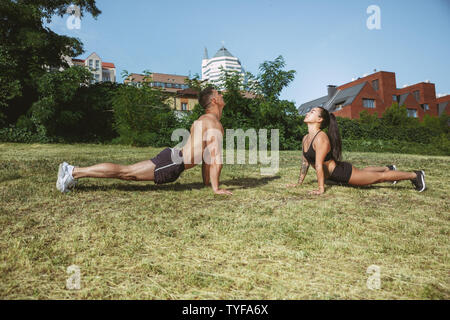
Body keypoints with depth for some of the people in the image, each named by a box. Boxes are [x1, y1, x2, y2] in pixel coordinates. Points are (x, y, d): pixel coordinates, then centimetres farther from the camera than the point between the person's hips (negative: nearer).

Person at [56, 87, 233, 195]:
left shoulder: (203, 120, 23)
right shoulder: (213, 122, -10)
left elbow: (205, 152, 27)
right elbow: (216, 156, -17)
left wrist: (207, 181, 26)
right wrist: (216, 188, -15)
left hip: (173, 157, 9)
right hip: (174, 162, -9)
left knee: (126, 172, 8)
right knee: (125, 172, -8)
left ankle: (74, 170, 11)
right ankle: (74, 172, -5)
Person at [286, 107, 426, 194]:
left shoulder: (321, 138, -29)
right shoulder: (305, 138, -2)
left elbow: (319, 165, -30)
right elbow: (305, 162, 6)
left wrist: (321, 189, -28)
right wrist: (299, 182, 8)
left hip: (344, 172, -9)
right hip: (335, 175, 9)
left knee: (380, 177, 6)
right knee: (362, 171, 34)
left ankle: (415, 175, 25)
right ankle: (388, 168, 61)